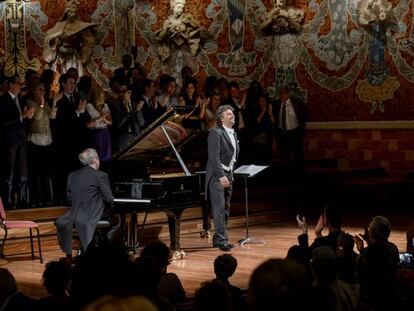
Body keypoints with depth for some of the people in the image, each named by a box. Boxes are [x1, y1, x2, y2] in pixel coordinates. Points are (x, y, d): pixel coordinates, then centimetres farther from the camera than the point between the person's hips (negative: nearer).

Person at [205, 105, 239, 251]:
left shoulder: (233, 134, 15)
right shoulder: (216, 133, -12)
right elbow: (214, 157, -19)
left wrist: (231, 174, 13)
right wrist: (222, 176, -24)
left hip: (228, 175, 9)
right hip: (217, 175, -9)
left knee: (226, 209, 10)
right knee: (219, 208, -11)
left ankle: (218, 239, 17)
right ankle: (222, 240, -11)